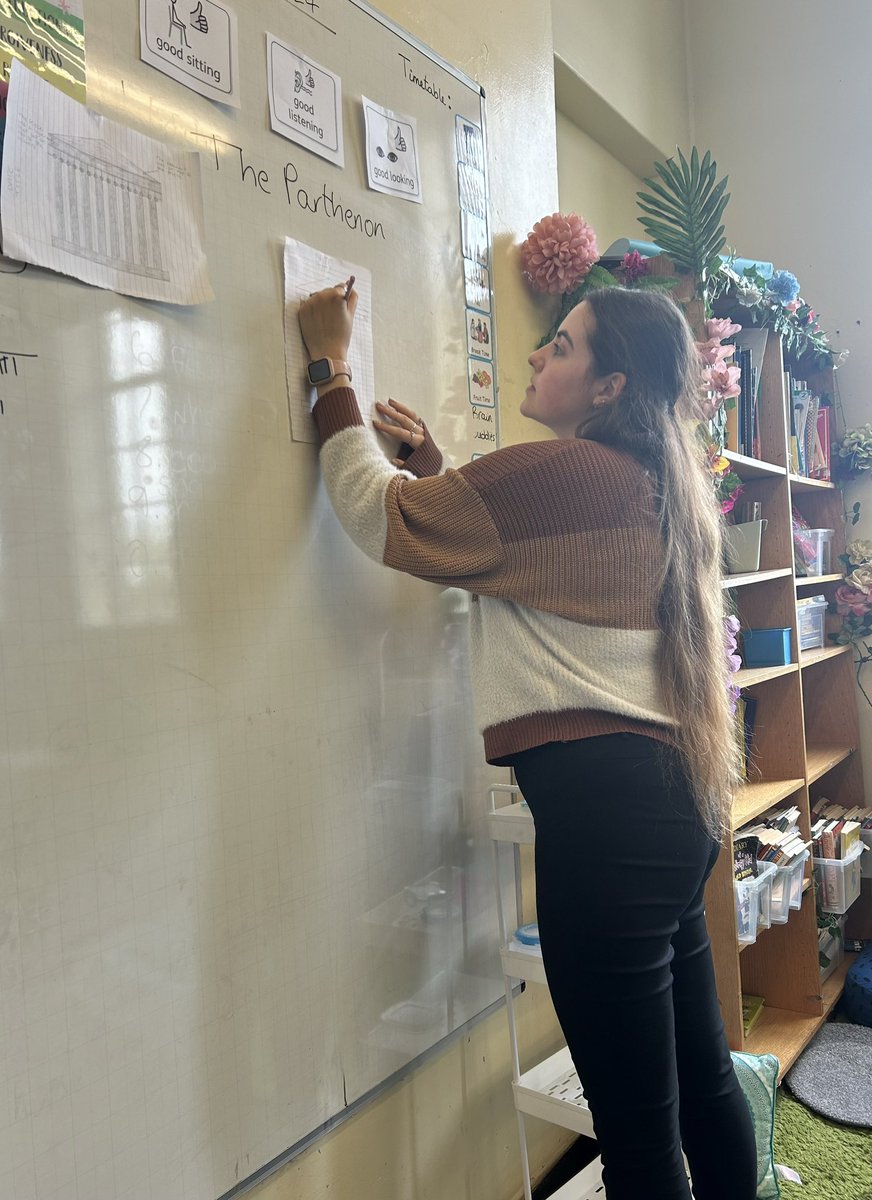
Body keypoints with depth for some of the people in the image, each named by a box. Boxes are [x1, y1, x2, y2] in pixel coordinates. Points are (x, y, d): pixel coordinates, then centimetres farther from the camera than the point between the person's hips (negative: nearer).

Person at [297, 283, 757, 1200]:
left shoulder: (562, 470, -13)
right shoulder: (650, 486, 16)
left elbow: (379, 515, -7)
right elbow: (504, 562, 25)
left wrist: (330, 364, 4)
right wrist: (436, 471, 19)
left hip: (602, 800, -10)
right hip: (674, 799, 10)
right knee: (701, 1079, 24)